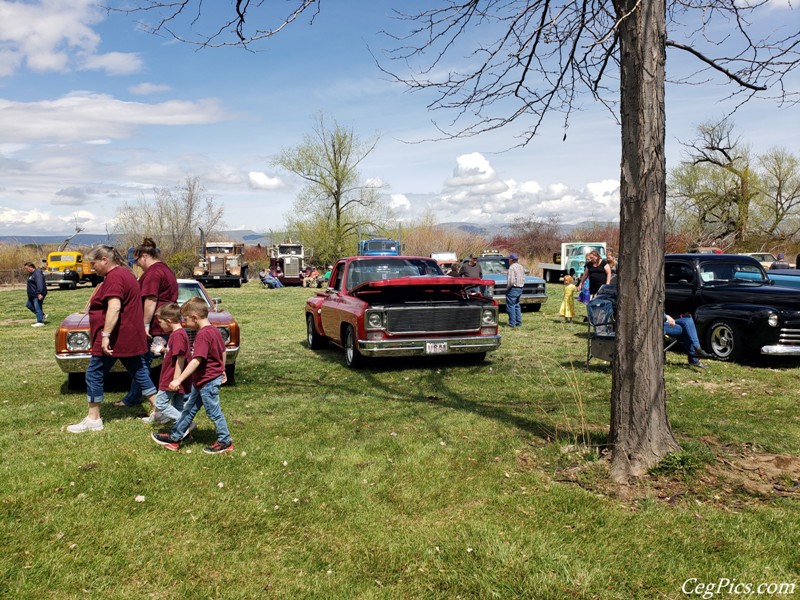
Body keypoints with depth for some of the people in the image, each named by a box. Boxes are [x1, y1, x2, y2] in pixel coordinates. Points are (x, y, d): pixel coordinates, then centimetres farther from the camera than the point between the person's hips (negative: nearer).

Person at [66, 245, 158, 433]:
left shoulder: (114, 277, -16)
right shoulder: (126, 273, 16)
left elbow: (114, 308, -27)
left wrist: (105, 335, -27)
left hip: (115, 338, -10)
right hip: (131, 338, 10)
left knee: (94, 375, 2)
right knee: (139, 373, 13)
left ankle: (93, 419, 9)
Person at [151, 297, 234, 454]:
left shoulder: (203, 335, -23)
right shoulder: (214, 330, 6)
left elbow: (196, 360, -30)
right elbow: (223, 351, 16)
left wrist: (179, 380, -31)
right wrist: (222, 371, 28)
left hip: (207, 381, -10)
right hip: (201, 381, 10)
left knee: (214, 412, 3)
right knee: (189, 409, 18)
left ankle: (225, 442, 16)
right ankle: (175, 438, 28)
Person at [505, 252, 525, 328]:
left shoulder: (512, 268, -17)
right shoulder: (521, 267, 11)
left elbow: (511, 280, -22)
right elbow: (523, 279, 14)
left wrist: (507, 288, -9)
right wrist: (521, 285, 17)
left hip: (513, 288, -9)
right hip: (520, 288, 9)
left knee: (510, 305, -2)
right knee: (517, 305, 17)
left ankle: (512, 323, -1)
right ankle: (519, 322, 17)